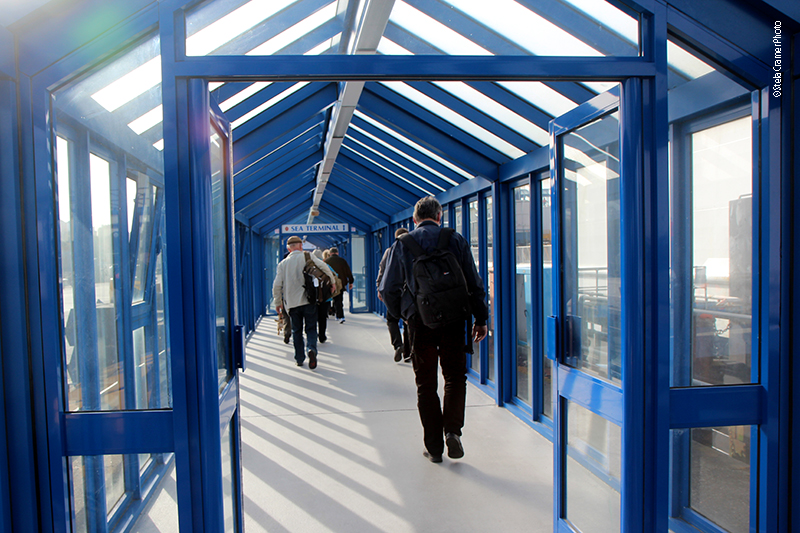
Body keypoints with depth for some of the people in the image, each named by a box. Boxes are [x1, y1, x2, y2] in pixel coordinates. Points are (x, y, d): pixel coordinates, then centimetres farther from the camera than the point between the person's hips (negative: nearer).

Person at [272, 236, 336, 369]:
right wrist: (332, 282, 1)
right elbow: (323, 266, -12)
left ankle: (299, 358, 13)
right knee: (311, 328, 6)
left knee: (297, 331, 13)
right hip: (308, 300, -2)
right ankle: (312, 349, -20)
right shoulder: (307, 257, -1)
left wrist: (278, 302, 14)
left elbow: (277, 285, 3)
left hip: (292, 302, 2)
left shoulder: (283, 263, 5)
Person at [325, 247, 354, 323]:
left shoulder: (326, 261, -1)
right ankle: (338, 315, 23)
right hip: (342, 283, 2)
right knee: (340, 299, 16)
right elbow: (348, 272, 2)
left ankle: (341, 316, -14)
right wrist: (351, 282, 9)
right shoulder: (342, 260, 1)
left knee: (337, 300, -1)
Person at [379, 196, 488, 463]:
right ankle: (452, 430, -2)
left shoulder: (402, 244, 2)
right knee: (455, 375, 16)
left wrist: (400, 314, 18)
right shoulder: (456, 240, 2)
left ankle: (433, 446, 13)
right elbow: (474, 283, 1)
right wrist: (481, 318, 8)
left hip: (420, 320, 0)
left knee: (426, 383, 9)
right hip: (454, 318, 0)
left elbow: (389, 288, 2)